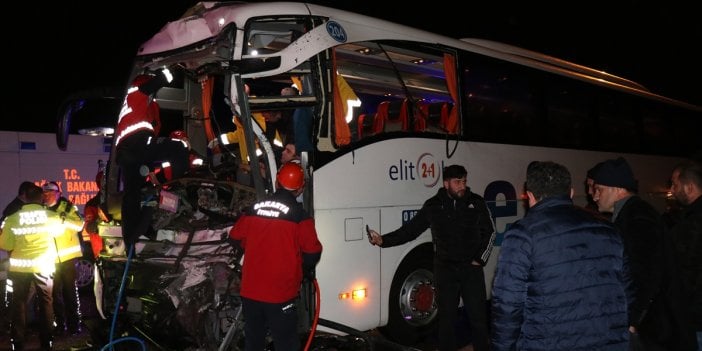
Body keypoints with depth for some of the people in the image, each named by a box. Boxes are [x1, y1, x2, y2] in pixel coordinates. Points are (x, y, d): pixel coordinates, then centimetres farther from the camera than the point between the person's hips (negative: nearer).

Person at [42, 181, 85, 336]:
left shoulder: (68, 207, -1)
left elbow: (79, 225, -13)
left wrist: (64, 219, -27)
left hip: (67, 256, -3)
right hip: (50, 258, 3)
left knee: (70, 290, 2)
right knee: (55, 292, 9)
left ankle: (74, 323, 8)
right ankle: (60, 323, 18)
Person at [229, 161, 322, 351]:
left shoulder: (254, 209, 2)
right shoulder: (299, 215, -12)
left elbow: (236, 236, 12)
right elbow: (312, 251, -12)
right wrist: (307, 269, 8)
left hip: (250, 291, 5)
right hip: (280, 294, -5)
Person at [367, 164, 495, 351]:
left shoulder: (476, 202, 0)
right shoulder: (433, 206, -1)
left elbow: (489, 232, 10)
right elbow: (410, 230, 0)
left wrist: (480, 259, 1)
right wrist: (383, 240, -11)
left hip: (472, 269, 0)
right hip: (445, 270, 0)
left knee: (478, 317, 4)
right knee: (446, 317, 9)